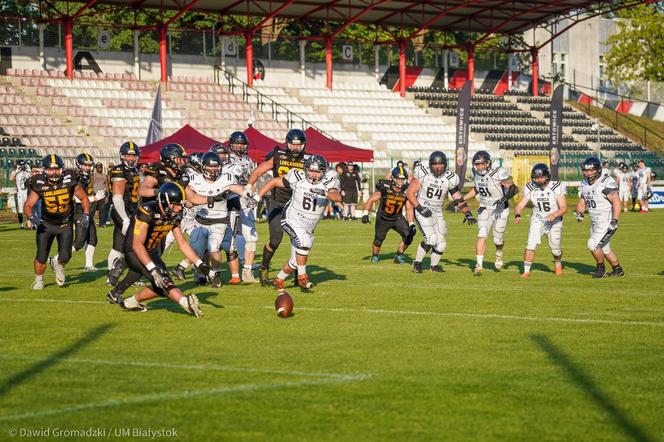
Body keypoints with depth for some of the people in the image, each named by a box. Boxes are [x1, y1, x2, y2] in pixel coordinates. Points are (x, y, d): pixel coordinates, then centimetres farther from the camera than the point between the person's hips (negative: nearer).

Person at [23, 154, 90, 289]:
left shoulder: (69, 181, -17)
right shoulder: (39, 185, -17)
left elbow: (84, 198, -2)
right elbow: (28, 205, -13)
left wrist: (86, 215, -15)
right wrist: (32, 216, -33)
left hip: (65, 224, 0)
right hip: (46, 224, 0)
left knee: (65, 256, -9)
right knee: (41, 256, -2)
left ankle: (58, 265, 28)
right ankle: (38, 280, 26)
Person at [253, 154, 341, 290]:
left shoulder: (328, 181, -13)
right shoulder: (297, 178, -16)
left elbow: (338, 197, -32)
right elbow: (274, 182, -4)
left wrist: (324, 192, -51)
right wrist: (257, 198, -7)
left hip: (308, 226, 4)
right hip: (292, 219, -4)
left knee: (296, 261, 13)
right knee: (304, 241, -32)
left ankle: (278, 280, 39)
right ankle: (302, 276, -18)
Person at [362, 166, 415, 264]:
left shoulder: (406, 191, -13)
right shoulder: (385, 187, -22)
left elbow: (409, 209, -4)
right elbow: (371, 200, -13)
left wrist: (411, 225, -13)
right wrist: (366, 214, -23)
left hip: (398, 218, 2)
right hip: (383, 219, -2)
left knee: (408, 236, -14)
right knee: (378, 240, 3)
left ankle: (398, 256, 7)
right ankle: (374, 256, 33)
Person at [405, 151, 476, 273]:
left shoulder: (449, 179, -3)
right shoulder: (422, 174, -12)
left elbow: (458, 198, 1)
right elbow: (409, 193, -8)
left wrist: (467, 213, -13)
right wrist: (420, 208, -18)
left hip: (438, 214, 4)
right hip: (423, 212, -4)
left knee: (441, 244, 3)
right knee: (431, 238, -22)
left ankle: (434, 265, 31)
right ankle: (417, 262, -2)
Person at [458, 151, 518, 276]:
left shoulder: (498, 174, -25)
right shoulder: (477, 174, -5)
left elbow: (514, 188, -30)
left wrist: (505, 197, -47)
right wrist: (461, 199, 10)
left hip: (501, 210, -3)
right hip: (485, 210, 3)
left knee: (498, 240, 8)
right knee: (482, 235, -14)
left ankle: (499, 254, 43)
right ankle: (479, 264, -13)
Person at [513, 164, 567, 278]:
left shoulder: (557, 187, -20)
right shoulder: (530, 188, -11)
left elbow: (564, 208, -22)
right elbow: (520, 205, -13)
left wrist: (554, 215, -41)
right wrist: (517, 215, -35)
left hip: (554, 221, -1)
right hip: (537, 220, 1)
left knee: (555, 248, 9)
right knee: (531, 244, -18)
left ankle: (558, 263, 43)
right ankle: (526, 271, -11)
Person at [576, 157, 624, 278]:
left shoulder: (606, 183, -17)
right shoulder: (585, 184, 6)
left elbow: (616, 202, -19)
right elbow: (582, 203, 16)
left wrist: (614, 221, -25)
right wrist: (580, 213, -5)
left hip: (607, 221, -8)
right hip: (595, 222, 8)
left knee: (593, 245, -15)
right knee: (604, 248, 18)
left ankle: (601, 268, 7)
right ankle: (618, 270, 34)